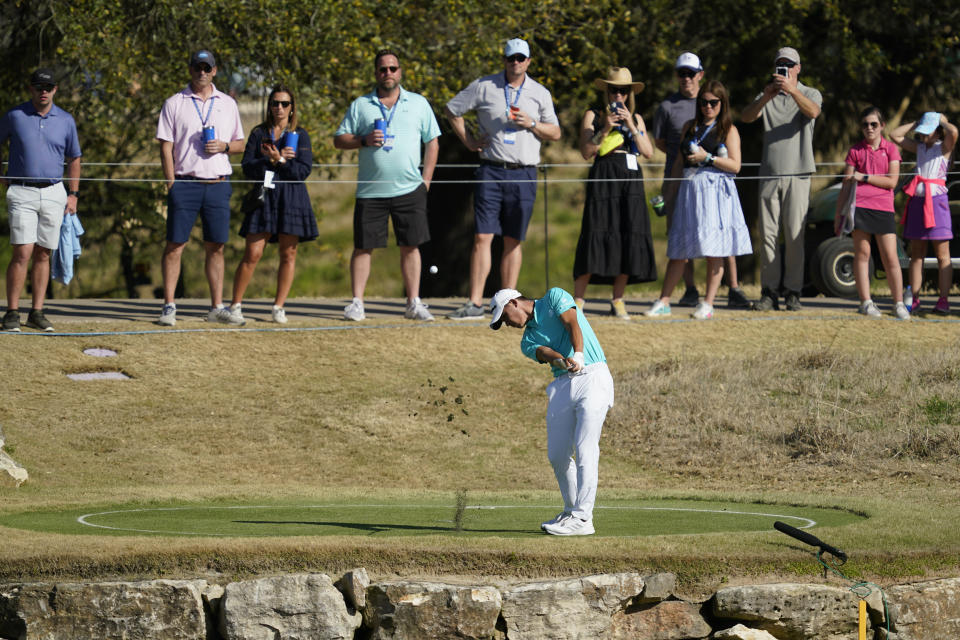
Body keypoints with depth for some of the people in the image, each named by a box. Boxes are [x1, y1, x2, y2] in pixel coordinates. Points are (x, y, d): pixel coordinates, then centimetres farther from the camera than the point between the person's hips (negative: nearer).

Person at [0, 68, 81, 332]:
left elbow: (74, 159, 17)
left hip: (54, 193, 3)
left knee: (43, 254, 4)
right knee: (22, 253, -12)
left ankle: (37, 312, 9)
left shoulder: (65, 121, 8)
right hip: (22, 193, -3)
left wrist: (73, 195, 10)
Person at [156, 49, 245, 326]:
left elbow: (240, 144, 18)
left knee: (215, 247, 4)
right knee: (175, 245, -5)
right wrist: (171, 183, -8)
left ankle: (217, 307, 8)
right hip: (185, 183, -3)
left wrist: (224, 146, -5)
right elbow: (166, 146, 1)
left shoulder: (227, 104, 14)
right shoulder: (174, 104, 5)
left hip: (218, 185, 3)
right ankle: (169, 306, -3)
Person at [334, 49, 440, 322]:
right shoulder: (360, 105, 7)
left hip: (409, 189, 0)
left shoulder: (418, 103, 9)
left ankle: (414, 304, 7)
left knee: (410, 246, 1)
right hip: (370, 191, 0)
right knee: (363, 247, -1)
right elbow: (339, 140, 7)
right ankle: (357, 302, 4)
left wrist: (426, 180, 3)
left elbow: (432, 142, 11)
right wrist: (364, 140, -12)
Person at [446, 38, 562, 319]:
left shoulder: (540, 93, 10)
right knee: (482, 237, -8)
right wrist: (468, 140, 6)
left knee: (513, 241, 4)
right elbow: (452, 110, 15)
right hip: (491, 171, -1)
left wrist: (532, 124, -6)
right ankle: (475, 303, -9)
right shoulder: (484, 87, 6)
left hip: (524, 174, 1)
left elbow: (555, 132, 12)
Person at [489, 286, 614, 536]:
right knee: (557, 455, 4)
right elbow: (546, 353, -5)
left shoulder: (555, 297, 7)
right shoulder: (528, 341, 17)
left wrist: (578, 357, -27)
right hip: (563, 384, 6)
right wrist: (564, 361, -28)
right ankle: (571, 511, 21)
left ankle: (582, 518, -17)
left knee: (584, 450, -14)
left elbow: (573, 325, -9)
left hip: (592, 376, -6)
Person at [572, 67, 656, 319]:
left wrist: (631, 126, -6)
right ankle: (577, 300, -8)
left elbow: (648, 152, 4)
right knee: (597, 236, -11)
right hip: (603, 178, -4)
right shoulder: (593, 116, 7)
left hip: (631, 181, 4)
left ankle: (618, 301, 7)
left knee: (629, 239, -1)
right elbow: (586, 152, -2)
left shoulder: (636, 118, 16)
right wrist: (605, 130, -13)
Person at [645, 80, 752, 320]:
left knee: (714, 250, -5)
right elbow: (679, 161, 21)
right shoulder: (690, 127, 16)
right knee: (678, 249, 3)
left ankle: (708, 303, 1)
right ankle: (663, 302, 4)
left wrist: (707, 158, -12)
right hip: (689, 190, 4)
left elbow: (735, 166, -5)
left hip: (716, 190, -4)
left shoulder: (728, 130, 3)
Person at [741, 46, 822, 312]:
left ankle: (793, 292, -2)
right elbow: (746, 117, -3)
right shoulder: (767, 96, 15)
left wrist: (792, 90, -30)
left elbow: (813, 112, -14)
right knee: (768, 233, -2)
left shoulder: (810, 94, 10)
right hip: (769, 173, 2)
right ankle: (769, 292, -1)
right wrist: (766, 97, -22)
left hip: (797, 173, -2)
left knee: (795, 234, -5)